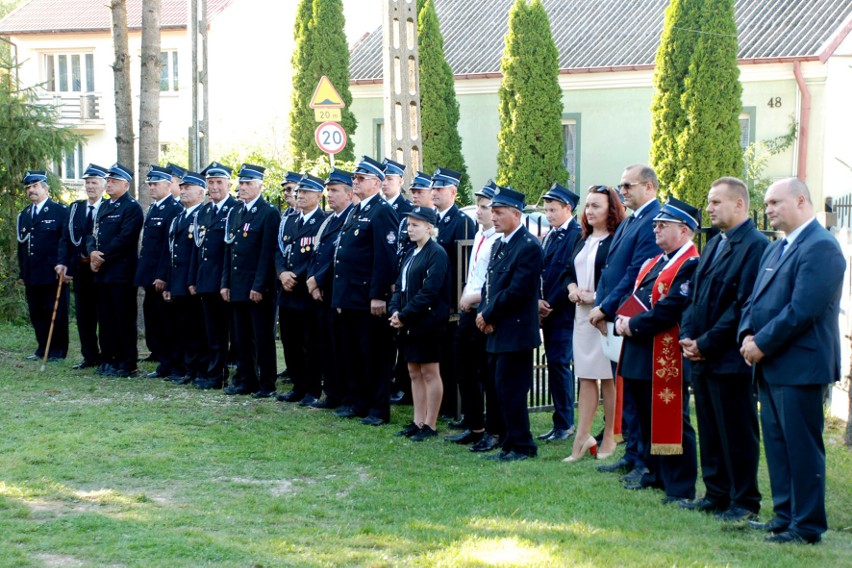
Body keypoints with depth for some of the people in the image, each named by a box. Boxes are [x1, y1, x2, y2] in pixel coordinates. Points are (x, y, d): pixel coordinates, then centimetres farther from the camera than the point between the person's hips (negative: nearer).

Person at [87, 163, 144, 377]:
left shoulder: (132, 208, -8)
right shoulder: (104, 206, 19)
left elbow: (124, 239, -16)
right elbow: (94, 234, 16)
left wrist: (103, 257, -14)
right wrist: (93, 252, -5)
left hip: (121, 273, -8)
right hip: (102, 272, 8)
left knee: (123, 319, -4)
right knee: (105, 318, 11)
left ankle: (127, 364, -1)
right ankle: (108, 360, 17)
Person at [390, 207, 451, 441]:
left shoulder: (437, 254, -13)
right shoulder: (411, 254, 14)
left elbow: (429, 292, -20)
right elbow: (400, 285, 14)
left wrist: (405, 315, -18)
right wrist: (395, 311, -3)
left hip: (428, 323, -9)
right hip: (409, 325, 9)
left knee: (430, 373, -1)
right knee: (415, 372, 12)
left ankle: (430, 425, 4)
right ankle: (418, 422, 18)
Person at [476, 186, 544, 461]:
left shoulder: (529, 247, -13)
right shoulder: (498, 245, 16)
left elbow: (517, 291, -18)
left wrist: (488, 315, -11)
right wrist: (484, 314, -1)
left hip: (516, 332, -9)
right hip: (497, 332, 9)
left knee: (511, 391, -6)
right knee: (503, 390, 11)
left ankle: (522, 446, 2)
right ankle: (512, 445, 17)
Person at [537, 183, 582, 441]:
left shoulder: (577, 235, -11)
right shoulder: (548, 237, 17)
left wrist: (552, 304, -13)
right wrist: (539, 301, 1)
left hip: (564, 312, -8)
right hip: (548, 312, 8)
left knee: (558, 363, -9)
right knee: (554, 364, 9)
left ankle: (564, 424, -2)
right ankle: (562, 423, 14)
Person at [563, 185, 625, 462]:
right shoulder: (583, 241, 15)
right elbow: (569, 270, 21)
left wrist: (596, 297, -18)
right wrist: (573, 290, 0)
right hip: (583, 314, 7)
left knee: (608, 377, 0)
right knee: (586, 377, 7)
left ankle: (609, 439, 8)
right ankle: (582, 437, 8)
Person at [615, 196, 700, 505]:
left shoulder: (691, 266, -13)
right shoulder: (655, 263, 19)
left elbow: (670, 309, -21)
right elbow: (635, 298, 19)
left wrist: (634, 325, -16)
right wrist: (623, 320, -1)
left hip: (668, 359, -9)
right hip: (640, 355, 9)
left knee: (673, 422, -5)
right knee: (647, 419, 17)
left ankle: (681, 488, -1)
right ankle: (656, 474, 29)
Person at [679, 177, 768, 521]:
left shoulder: (756, 246, -13)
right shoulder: (715, 244, 16)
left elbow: (744, 305, -19)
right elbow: (693, 294, 18)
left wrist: (706, 344, -16)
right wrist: (688, 337, 3)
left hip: (731, 359, -9)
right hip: (702, 357, 9)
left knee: (739, 434, 0)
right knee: (710, 431, 14)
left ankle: (744, 502, 8)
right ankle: (717, 494, 24)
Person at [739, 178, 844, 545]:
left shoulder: (820, 247, -14)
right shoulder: (775, 249, 18)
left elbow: (803, 309, -21)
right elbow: (755, 300, 18)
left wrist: (763, 344, -16)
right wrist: (747, 336, 0)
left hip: (800, 366, -9)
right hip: (771, 367, 9)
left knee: (801, 446, -4)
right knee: (777, 444, 13)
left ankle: (807, 526, 1)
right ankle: (784, 515, 22)